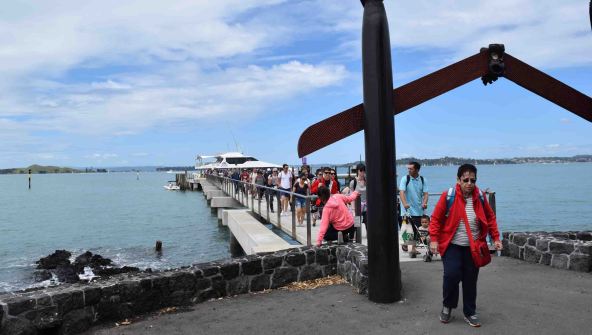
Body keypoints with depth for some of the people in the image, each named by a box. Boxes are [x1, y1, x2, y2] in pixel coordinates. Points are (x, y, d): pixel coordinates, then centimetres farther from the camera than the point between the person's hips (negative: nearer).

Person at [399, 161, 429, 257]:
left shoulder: (422, 180, 5)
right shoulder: (405, 179, -4)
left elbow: (425, 193, 2)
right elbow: (401, 192, -13)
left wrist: (424, 203, -18)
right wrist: (404, 203, -29)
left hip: (419, 210, 3)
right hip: (407, 210, -3)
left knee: (417, 230, 5)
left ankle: (412, 248, 17)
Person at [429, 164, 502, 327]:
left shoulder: (479, 197, 0)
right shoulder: (448, 196, -11)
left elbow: (490, 217, 12)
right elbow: (436, 219, -7)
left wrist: (496, 237, 5)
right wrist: (434, 239, -14)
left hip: (473, 247, 3)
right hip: (452, 246, -3)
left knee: (470, 281, 9)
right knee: (451, 275, -14)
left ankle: (470, 313, 26)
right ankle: (447, 307, 12)